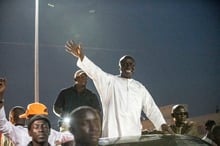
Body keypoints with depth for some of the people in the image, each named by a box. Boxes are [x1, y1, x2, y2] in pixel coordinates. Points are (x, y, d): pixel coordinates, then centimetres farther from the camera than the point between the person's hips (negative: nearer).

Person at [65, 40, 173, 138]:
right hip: (112, 134, -3)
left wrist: (162, 124, 0)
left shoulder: (140, 88, 19)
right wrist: (81, 56, -24)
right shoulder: (109, 81, 8)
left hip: (134, 135, 3)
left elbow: (151, 108, 15)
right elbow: (94, 71, -7)